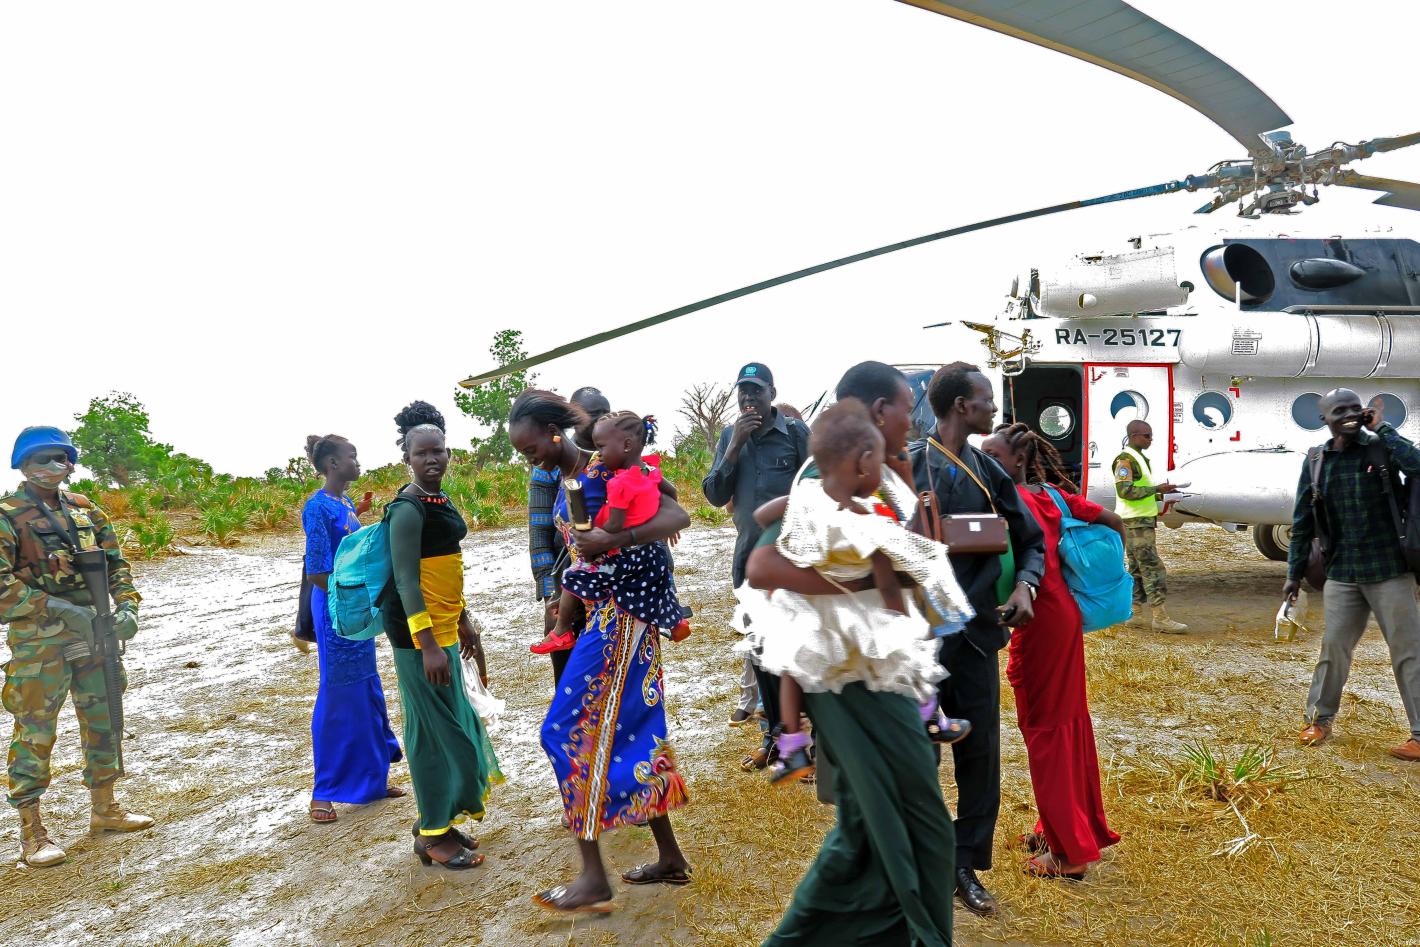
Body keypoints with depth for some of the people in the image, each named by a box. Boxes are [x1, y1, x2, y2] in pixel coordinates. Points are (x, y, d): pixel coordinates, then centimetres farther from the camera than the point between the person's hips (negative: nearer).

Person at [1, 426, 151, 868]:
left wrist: (126, 606, -4)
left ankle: (103, 807, 30)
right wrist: (58, 608, -22)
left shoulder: (86, 511, 10)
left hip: (93, 634, 6)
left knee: (104, 722, 14)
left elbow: (115, 564, 13)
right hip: (38, 644, -6)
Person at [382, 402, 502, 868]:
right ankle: (433, 835, 11)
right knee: (435, 727, -2)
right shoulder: (408, 509, -17)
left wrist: (463, 622, 22)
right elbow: (406, 579, -22)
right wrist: (427, 644, -26)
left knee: (453, 721, 16)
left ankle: (439, 819, 29)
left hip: (443, 626, 9)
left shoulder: (440, 500, 11)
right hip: (418, 629, -9)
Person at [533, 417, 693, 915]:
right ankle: (670, 857, 25)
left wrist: (610, 539, -33)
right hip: (601, 614, 9)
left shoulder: (605, 468, -15)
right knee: (631, 729, 13)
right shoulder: (568, 481, 11)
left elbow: (677, 517, -23)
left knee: (571, 731, -5)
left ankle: (594, 878, 4)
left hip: (620, 617, -9)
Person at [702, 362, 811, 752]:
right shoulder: (729, 436, 7)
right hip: (749, 556, 4)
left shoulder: (796, 433, -5)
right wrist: (736, 445, -11)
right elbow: (715, 496, -1)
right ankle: (776, 733, 23)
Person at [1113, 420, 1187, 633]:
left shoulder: (1139, 458, 19)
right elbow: (1125, 490, -24)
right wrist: (1156, 489, -20)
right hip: (1135, 523, -10)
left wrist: (1161, 495, 12)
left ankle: (1133, 613, 16)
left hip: (1144, 521, 10)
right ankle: (1160, 617, -11)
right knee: (1153, 568, -11)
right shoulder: (1125, 459, -14)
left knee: (1138, 569, 11)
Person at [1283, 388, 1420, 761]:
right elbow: (1303, 521, 8)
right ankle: (1319, 718, 25)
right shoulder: (1316, 461, 3)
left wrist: (1382, 428, -17)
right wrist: (1295, 572, 8)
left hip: (1389, 570, -2)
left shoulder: (1381, 448, -4)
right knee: (1333, 647, 9)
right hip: (1342, 574, 3)